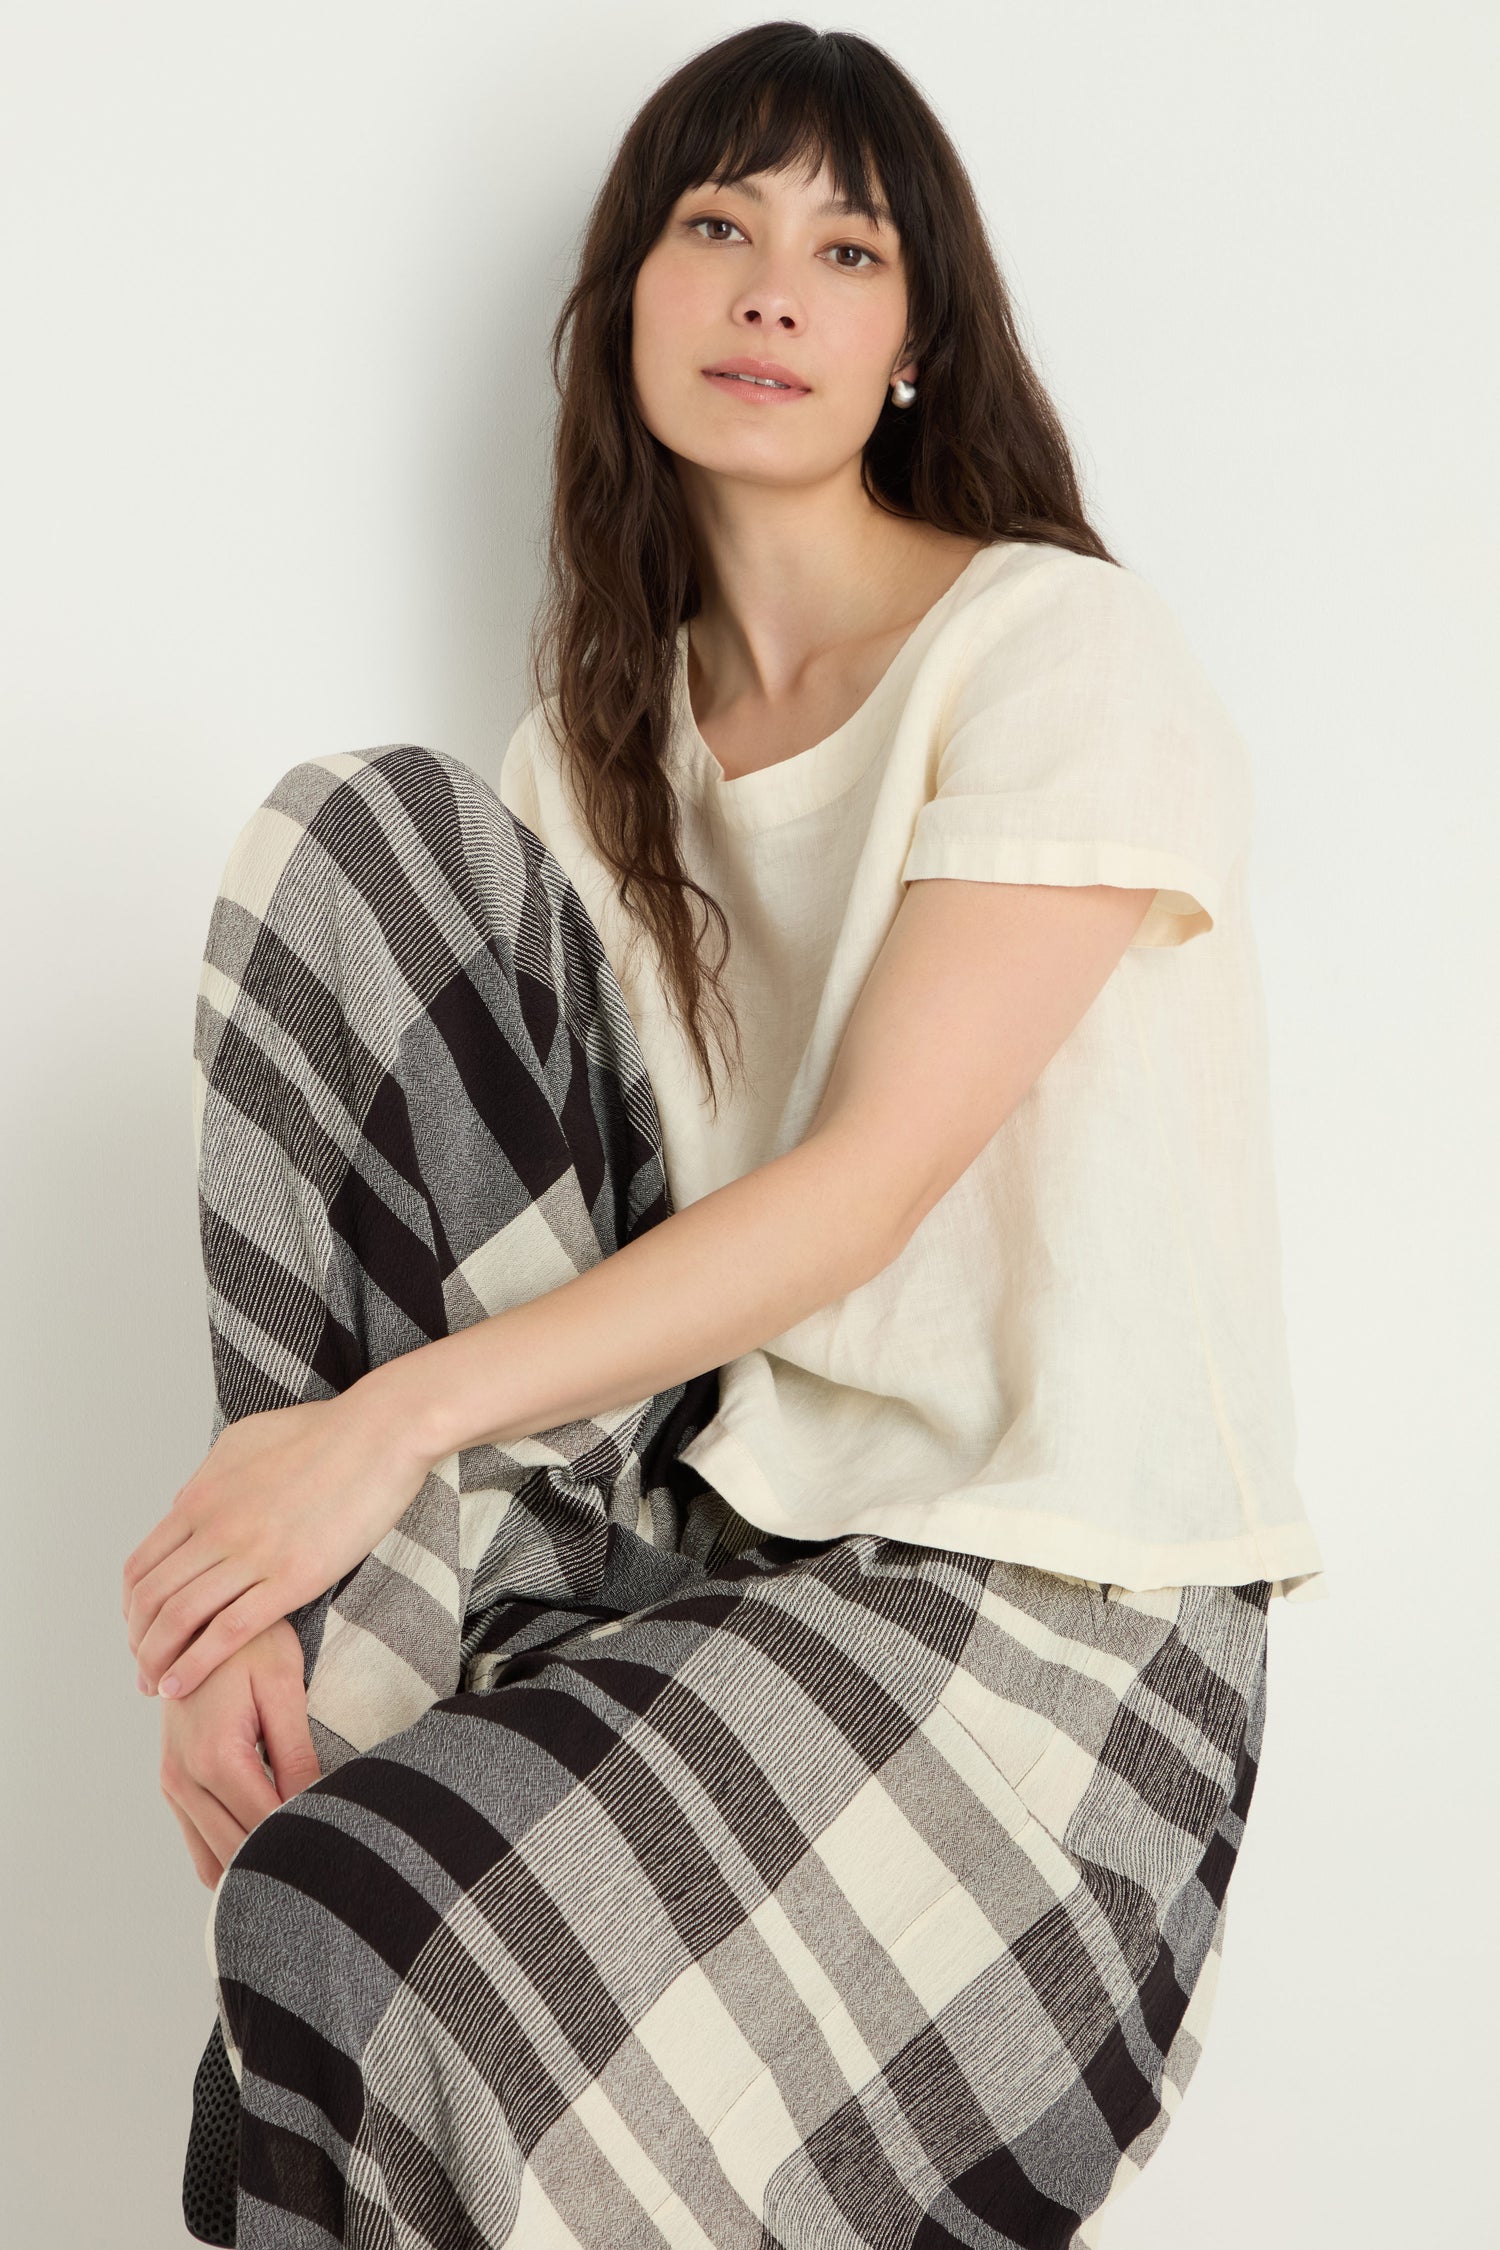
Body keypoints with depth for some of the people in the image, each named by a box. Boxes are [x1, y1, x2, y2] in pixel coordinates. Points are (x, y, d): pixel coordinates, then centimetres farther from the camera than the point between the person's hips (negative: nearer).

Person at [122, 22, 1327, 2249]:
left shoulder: (1065, 654, -8)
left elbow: (876, 1180, -17)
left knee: (358, 1932, -28)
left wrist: (388, 1416, -22)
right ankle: (376, 1683, -10)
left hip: (1056, 1593, -6)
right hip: (710, 1514, 6)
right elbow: (405, 1141, 2)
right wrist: (265, 1602, -13)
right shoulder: (607, 733, 10)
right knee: (366, 829, -11)